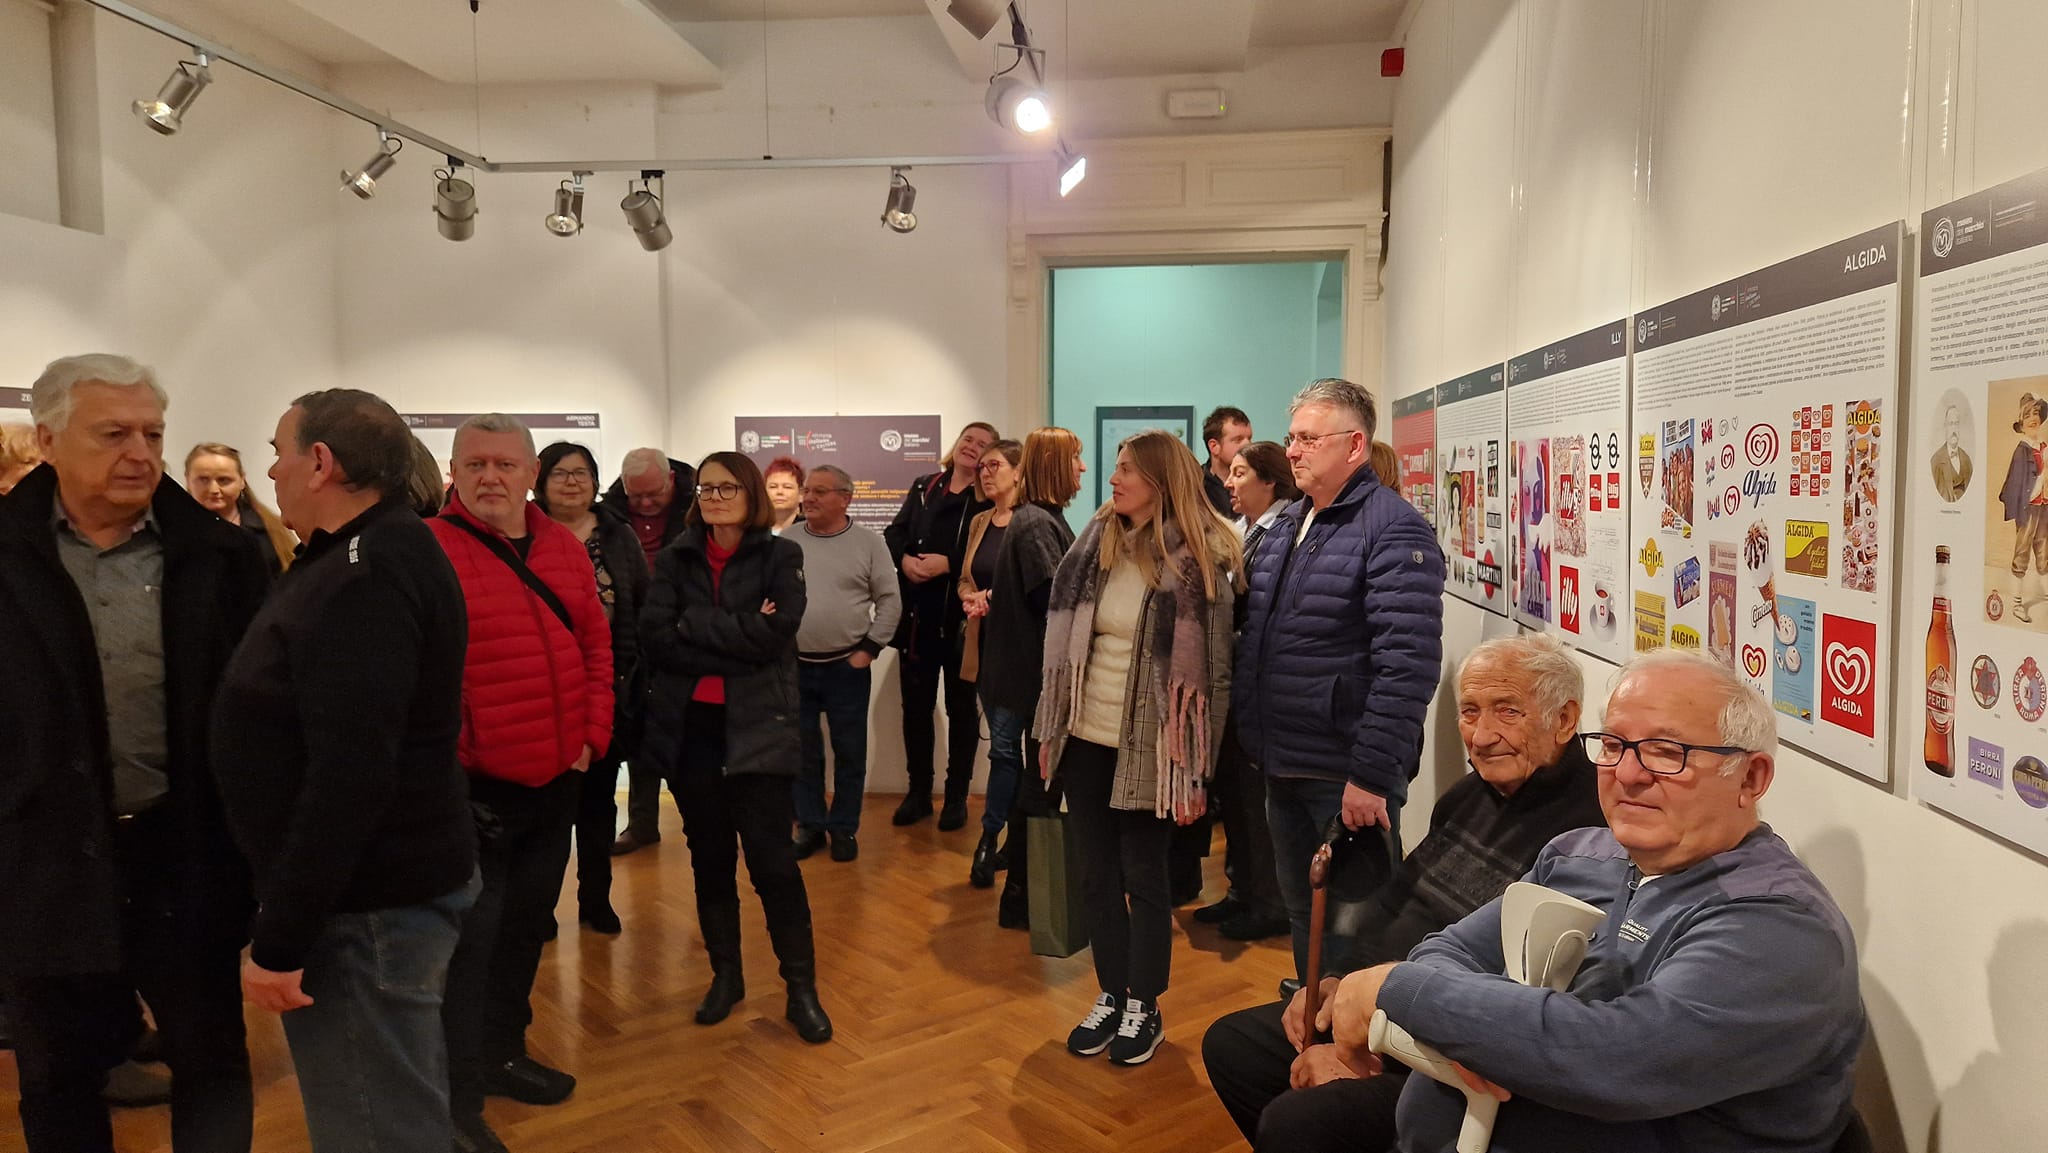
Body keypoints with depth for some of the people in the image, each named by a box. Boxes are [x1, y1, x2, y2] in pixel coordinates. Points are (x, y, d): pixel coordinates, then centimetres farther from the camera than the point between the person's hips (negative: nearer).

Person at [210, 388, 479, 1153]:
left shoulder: (364, 577, -21)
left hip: (367, 903, -10)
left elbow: (350, 775, -28)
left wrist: (280, 937, -22)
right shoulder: (382, 555, 12)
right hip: (381, 883, 10)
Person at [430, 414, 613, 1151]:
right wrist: (446, 762, -16)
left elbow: (595, 646, 11)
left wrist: (592, 735, 5)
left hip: (557, 777, 7)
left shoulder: (566, 549, 6)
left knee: (528, 923, 19)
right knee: (471, 938, 1)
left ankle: (502, 1054, 38)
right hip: (473, 786, -6)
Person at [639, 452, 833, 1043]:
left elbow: (775, 632, -16)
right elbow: (654, 639, -7)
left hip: (755, 729, -3)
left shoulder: (779, 557, -1)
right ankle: (725, 975, 30)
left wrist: (693, 625, -11)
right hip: (688, 728, 3)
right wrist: (736, 648, -15)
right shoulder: (675, 559, 6)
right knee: (709, 860, 14)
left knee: (773, 861, -2)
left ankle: (802, 989, 12)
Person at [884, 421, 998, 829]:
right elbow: (893, 533, 8)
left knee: (961, 707, 8)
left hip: (962, 618, -4)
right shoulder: (923, 487, 11)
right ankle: (919, 792, 23)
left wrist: (948, 563, -20)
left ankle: (957, 796, 19)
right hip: (917, 616, 4)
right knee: (915, 705, 10)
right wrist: (904, 559, -11)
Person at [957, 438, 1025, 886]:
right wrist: (971, 598, -2)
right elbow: (965, 578, 18)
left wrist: (996, 598, -18)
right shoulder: (979, 522, 14)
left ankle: (989, 838, 6)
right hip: (986, 643, 7)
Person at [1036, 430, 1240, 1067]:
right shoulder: (1095, 542, 3)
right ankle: (1111, 996, 28)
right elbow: (1063, 633, 10)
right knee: (1098, 875, 13)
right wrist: (1051, 728, 9)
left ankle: (1144, 1007, 23)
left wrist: (1193, 764, -11)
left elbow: (1208, 663, -9)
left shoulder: (1198, 559, -10)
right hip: (1087, 739, 5)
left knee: (1143, 877, 7)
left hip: (1149, 746, -5)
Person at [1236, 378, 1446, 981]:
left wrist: (1371, 776, -23)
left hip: (1348, 776, -8)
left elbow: (1409, 664, -22)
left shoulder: (1393, 530, -15)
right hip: (1283, 767, 8)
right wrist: (1249, 732, 13)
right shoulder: (1284, 524, 12)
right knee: (1303, 918, 22)